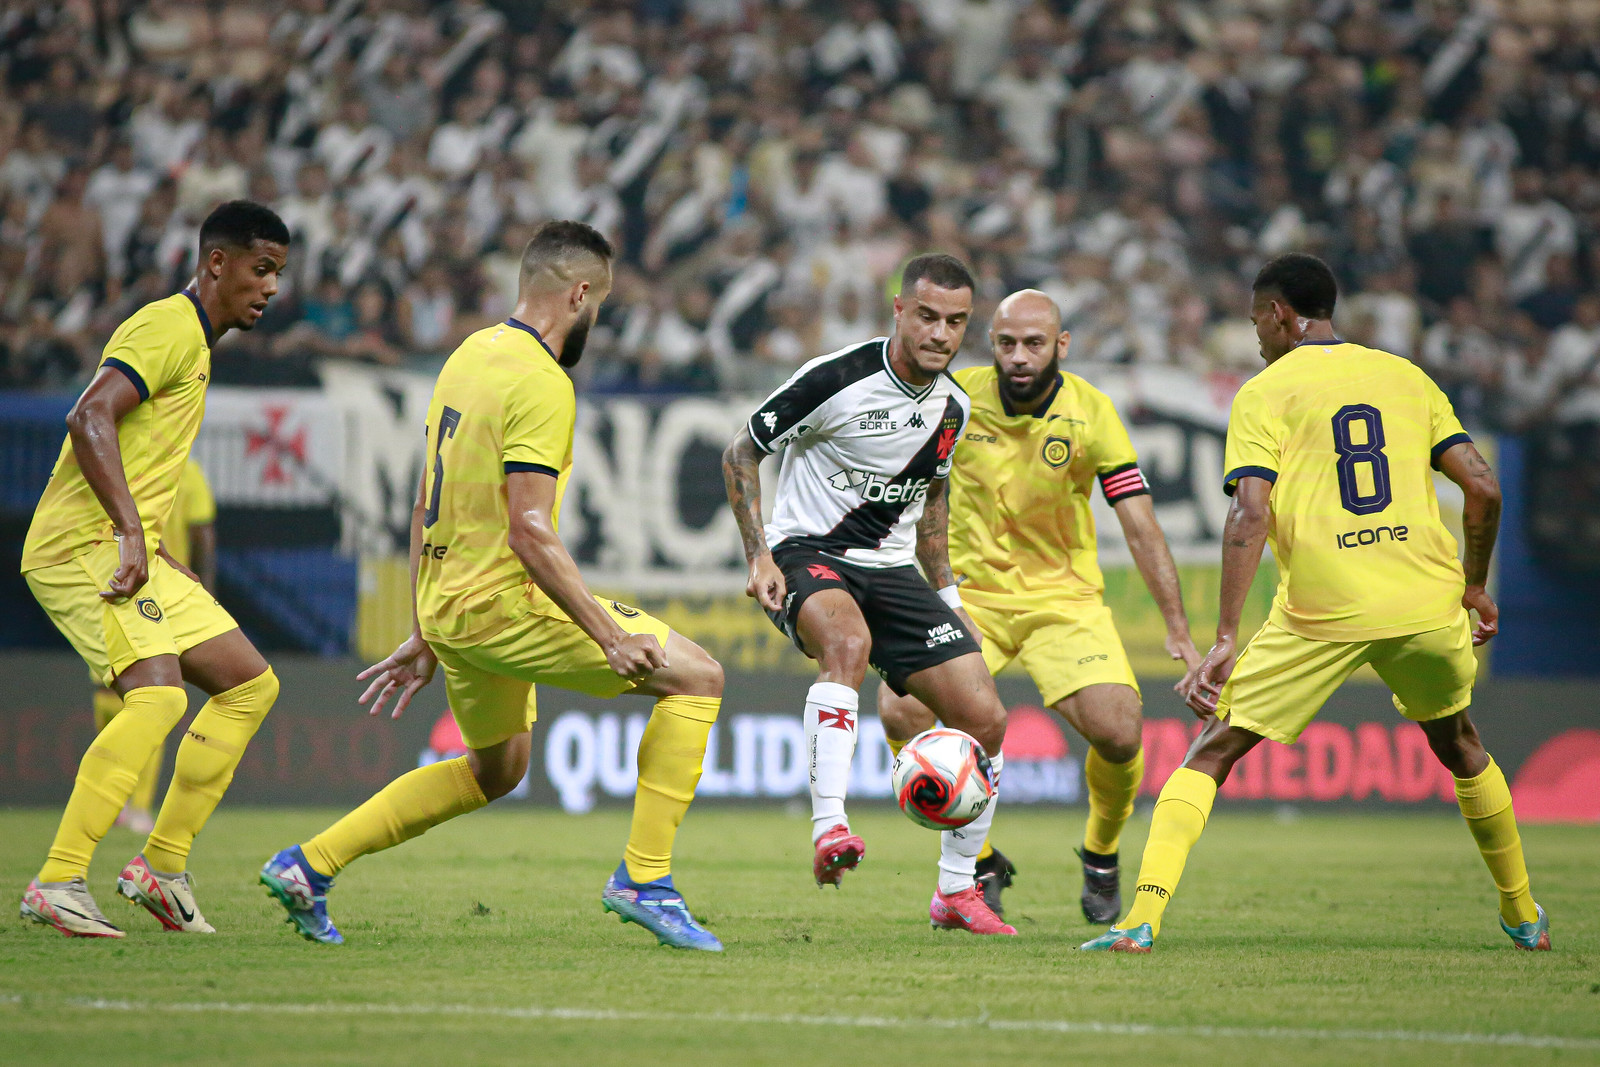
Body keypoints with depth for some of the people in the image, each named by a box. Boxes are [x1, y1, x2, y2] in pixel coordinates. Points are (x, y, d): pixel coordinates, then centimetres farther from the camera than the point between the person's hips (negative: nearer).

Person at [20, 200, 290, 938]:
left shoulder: (192, 341, 23)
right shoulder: (171, 326, -9)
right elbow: (89, 419, -23)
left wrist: (162, 559, 23)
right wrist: (130, 534, -28)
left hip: (131, 554, 10)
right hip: (82, 547, -10)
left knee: (250, 685, 8)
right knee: (158, 696, -27)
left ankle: (163, 864, 8)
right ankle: (57, 883, -27)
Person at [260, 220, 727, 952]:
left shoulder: (469, 357, 12)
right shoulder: (541, 384, -17)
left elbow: (425, 507, 17)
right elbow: (530, 533, -23)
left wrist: (423, 634, 23)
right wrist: (611, 636, -22)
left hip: (449, 606, 9)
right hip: (503, 603, -9)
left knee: (496, 769, 28)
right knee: (697, 678, -5)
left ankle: (307, 865, 27)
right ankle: (645, 879, -7)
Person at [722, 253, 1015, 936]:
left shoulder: (953, 408, 4)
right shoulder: (835, 379, -16)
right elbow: (741, 454, -6)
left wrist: (945, 593, 17)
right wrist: (759, 555, -15)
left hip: (890, 568, 6)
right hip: (806, 553, -6)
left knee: (984, 718, -5)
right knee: (848, 642, -41)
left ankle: (956, 892, 12)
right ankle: (828, 828, -46)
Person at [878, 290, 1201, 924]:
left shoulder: (1090, 414, -12)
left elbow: (1140, 526, -10)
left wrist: (1178, 630, -14)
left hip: (1063, 599, -1)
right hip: (969, 594, 1)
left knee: (1119, 733, -21)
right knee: (900, 712, -23)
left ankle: (1101, 858, 14)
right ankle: (981, 868, 0)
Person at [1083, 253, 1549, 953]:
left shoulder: (1263, 393, 2)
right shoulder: (1407, 377, 14)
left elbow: (1250, 516, -11)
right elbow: (1483, 489, 8)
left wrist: (1225, 641, -15)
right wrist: (1474, 586, 24)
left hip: (1320, 615, -4)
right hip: (1426, 600, 4)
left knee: (1211, 752, 4)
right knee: (1458, 745, 29)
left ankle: (1142, 920, -11)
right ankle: (1523, 916, 36)